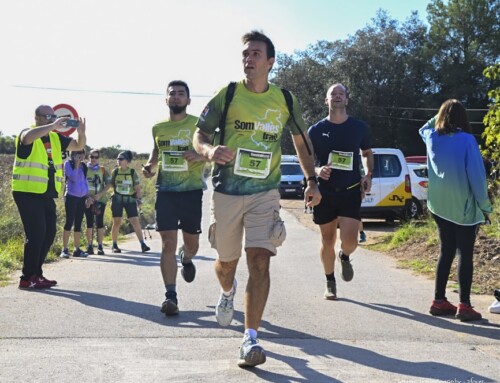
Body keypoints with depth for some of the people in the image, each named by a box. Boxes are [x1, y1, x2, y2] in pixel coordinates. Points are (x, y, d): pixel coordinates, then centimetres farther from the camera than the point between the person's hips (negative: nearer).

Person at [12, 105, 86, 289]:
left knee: (49, 234, 8)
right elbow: (30, 136, -32)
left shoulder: (55, 138, 13)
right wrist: (53, 126, -31)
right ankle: (27, 278, -4)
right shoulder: (27, 134, -7)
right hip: (28, 193, -7)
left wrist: (81, 133, -7)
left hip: (47, 194, 8)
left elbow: (78, 146, 14)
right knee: (36, 234, -12)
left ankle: (36, 274, 19)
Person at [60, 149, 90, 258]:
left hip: (82, 197, 5)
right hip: (71, 196, -5)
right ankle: (64, 249, -6)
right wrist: (77, 164, -15)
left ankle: (77, 249, 10)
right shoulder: (68, 163, -3)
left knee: (78, 223, 7)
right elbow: (73, 178, -14)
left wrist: (87, 195, 14)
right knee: (69, 222, -7)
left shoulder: (83, 166, 13)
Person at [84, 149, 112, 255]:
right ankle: (89, 246, 6)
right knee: (89, 223, 1)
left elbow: (108, 184, 3)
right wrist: (87, 196, -9)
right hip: (88, 200, 0)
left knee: (100, 222, -3)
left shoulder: (102, 170, 6)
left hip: (100, 200, 0)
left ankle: (100, 246, 1)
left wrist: (100, 194, -11)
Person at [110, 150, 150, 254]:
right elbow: (110, 185, 10)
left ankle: (142, 244, -5)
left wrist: (139, 199, -6)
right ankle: (114, 245, 10)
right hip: (117, 199, 0)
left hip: (130, 200, 0)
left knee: (135, 222, -5)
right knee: (117, 222, 0)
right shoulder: (115, 172, 4)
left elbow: (137, 188, 1)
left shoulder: (133, 172, 2)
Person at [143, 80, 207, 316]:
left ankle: (186, 259, 49)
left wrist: (200, 156, -22)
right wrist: (149, 166, 6)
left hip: (191, 190, -1)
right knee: (168, 243, -6)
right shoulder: (158, 128, 9)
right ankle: (170, 296, -4)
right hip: (165, 191, 1)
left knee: (192, 243, 11)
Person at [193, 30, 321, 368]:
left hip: (265, 192, 0)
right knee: (227, 261, 14)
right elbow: (199, 135, 0)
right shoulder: (227, 95, -1)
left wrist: (312, 181, 5)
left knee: (260, 260, -15)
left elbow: (302, 141, 15)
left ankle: (251, 340, -10)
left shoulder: (285, 100, 2)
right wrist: (210, 149, -24)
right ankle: (227, 292, 51)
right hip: (227, 190, 1)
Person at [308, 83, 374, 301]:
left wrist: (368, 175, 2)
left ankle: (345, 257, 24)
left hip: (350, 191, 0)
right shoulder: (316, 130, 1)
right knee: (327, 240, 7)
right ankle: (330, 283, 26)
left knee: (349, 240, -14)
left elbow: (368, 153, 18)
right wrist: (317, 171, -16)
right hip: (324, 191, 1)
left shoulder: (359, 127, 4)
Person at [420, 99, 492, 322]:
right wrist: (485, 206, -5)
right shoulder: (466, 140, -12)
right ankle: (464, 306, 1)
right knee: (465, 254, 1)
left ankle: (439, 301, 15)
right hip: (464, 207, -5)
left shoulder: (431, 138, 1)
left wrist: (440, 114, 17)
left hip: (439, 206, 5)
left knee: (446, 252, 13)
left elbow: (424, 128, 29)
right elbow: (477, 176, -13)